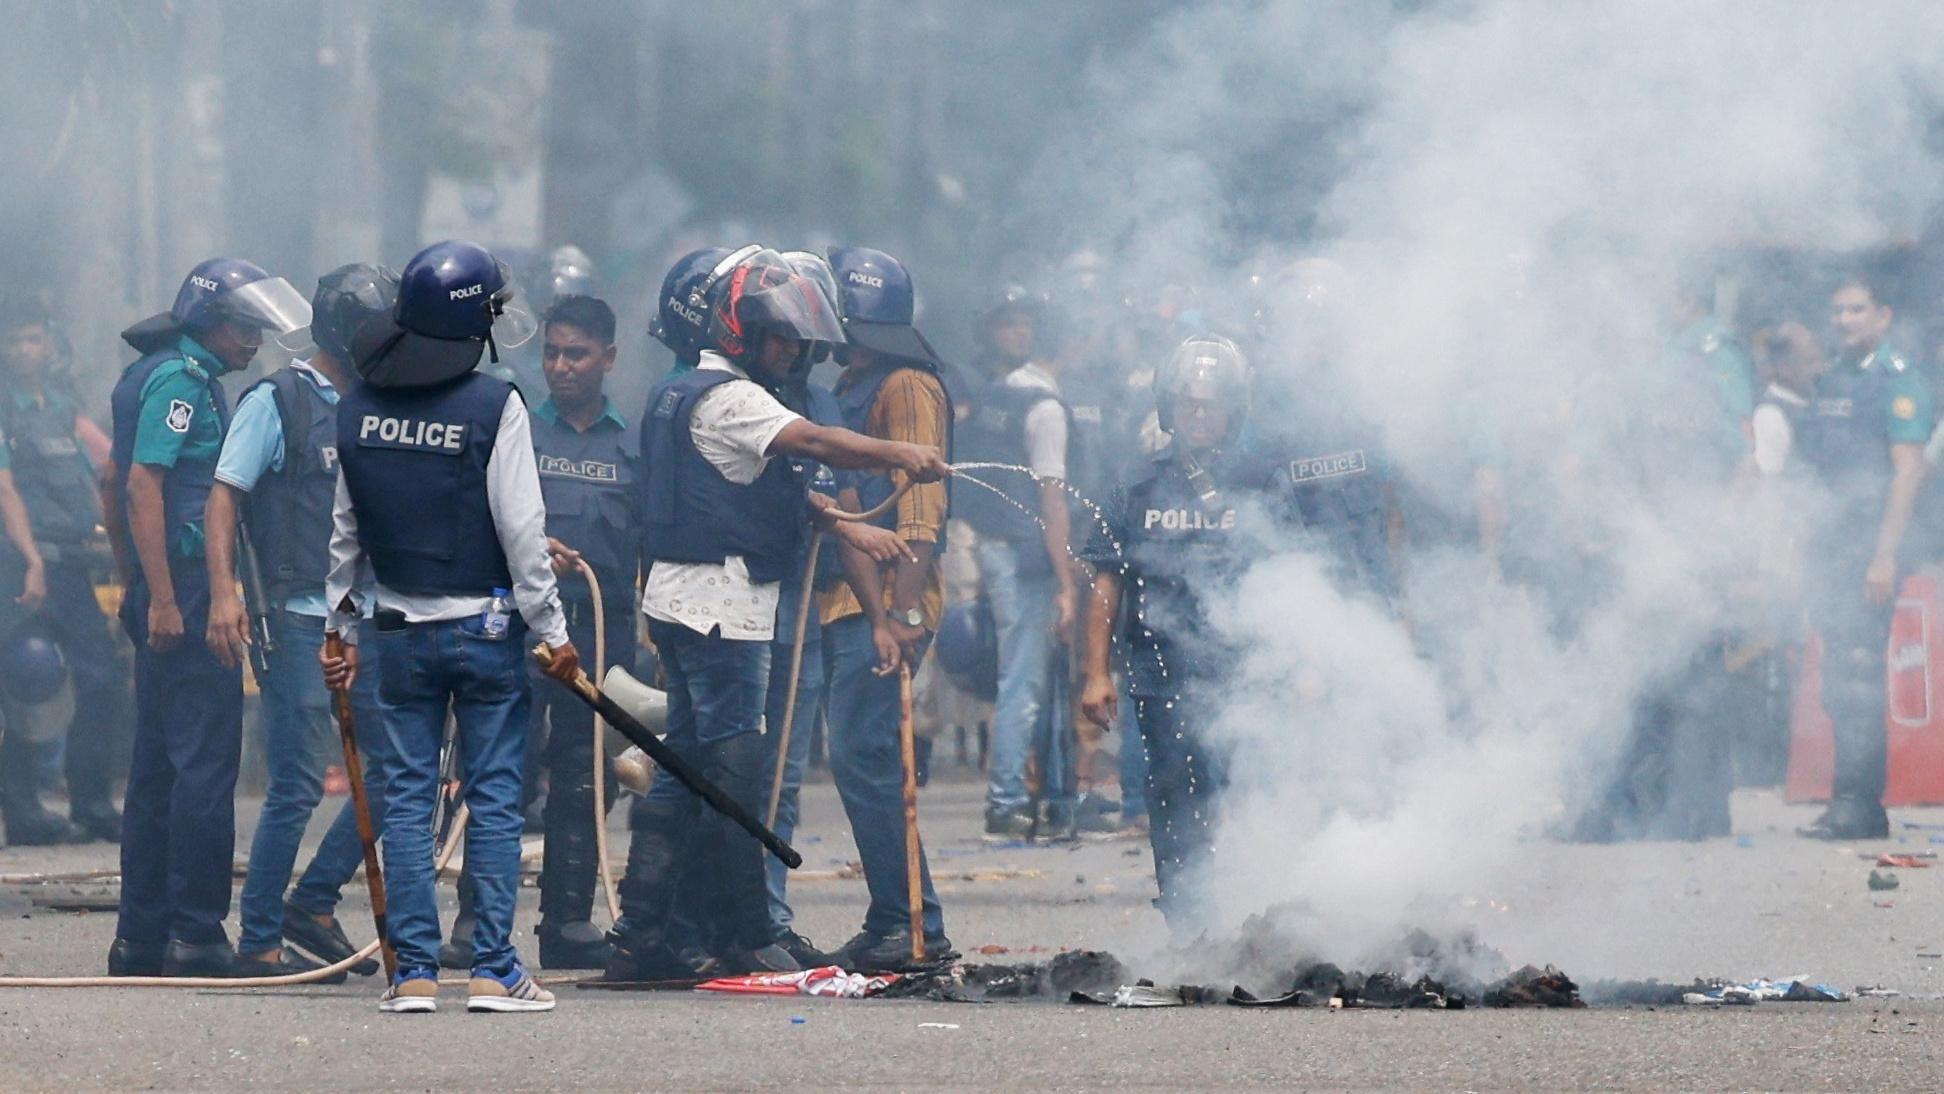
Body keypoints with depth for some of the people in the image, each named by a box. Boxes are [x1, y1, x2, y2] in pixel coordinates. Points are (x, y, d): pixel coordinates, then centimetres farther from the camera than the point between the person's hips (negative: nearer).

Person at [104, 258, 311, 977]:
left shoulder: (148, 375, 20)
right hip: (186, 589, -11)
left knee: (157, 765, 12)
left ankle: (141, 935, 14)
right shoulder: (182, 378, -11)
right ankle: (195, 936, -10)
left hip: (162, 591, 11)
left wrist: (134, 584, 29)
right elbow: (142, 485, -20)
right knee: (205, 761, -9)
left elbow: (116, 483, 27)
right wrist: (161, 597, -23)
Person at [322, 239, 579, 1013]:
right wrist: (552, 630, -5)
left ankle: (414, 971, 5)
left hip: (400, 630, 4)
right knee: (494, 796, 1)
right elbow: (521, 529, -12)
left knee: (407, 796, 7)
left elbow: (346, 528, 10)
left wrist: (340, 626, 19)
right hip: (486, 627, -4)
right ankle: (493, 971, -1)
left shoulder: (359, 409, 3)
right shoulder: (493, 408, -12)